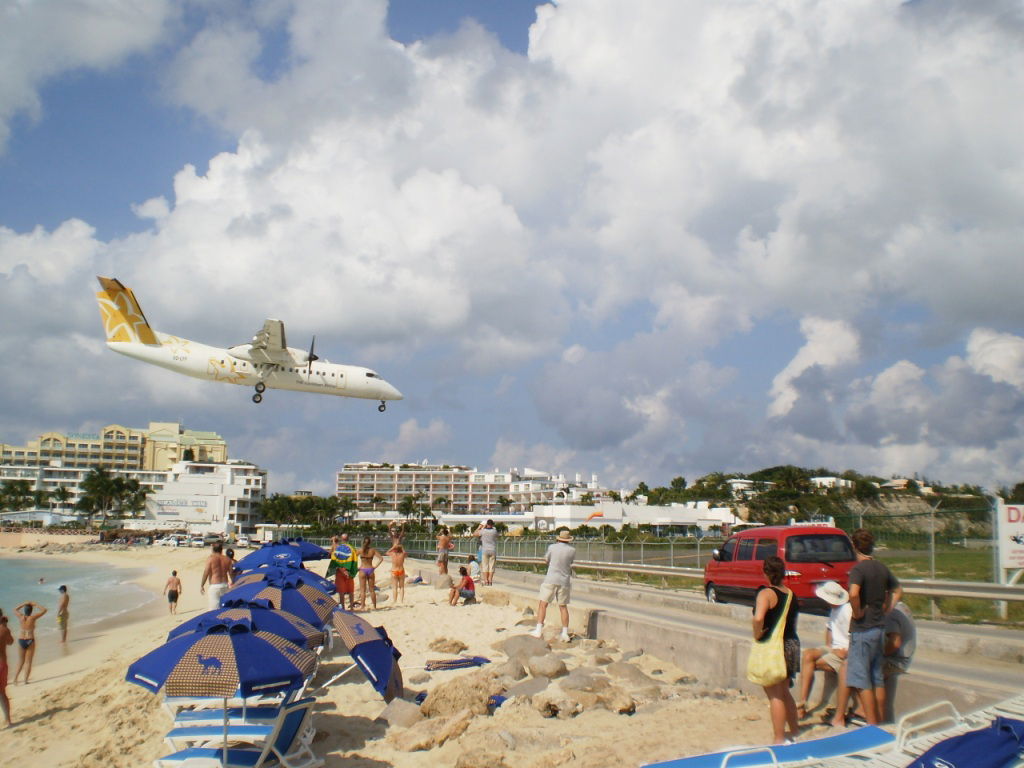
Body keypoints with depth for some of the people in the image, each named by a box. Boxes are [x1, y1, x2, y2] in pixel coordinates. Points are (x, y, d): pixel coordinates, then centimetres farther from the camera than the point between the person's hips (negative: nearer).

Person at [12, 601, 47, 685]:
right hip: (30, 641, -3)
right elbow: (44, 610, -3)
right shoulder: (33, 617, -12)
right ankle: (25, 681, 1)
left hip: (21, 640, 3)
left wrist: (24, 604, 16)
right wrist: (35, 604, 3)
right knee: (28, 661, 3)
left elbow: (15, 610, 19)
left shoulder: (21, 617, -3)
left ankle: (15, 678, 8)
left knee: (20, 661, 17)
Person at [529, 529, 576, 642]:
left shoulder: (552, 547, -5)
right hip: (564, 581, 2)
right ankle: (565, 633, 7)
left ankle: (538, 630, -3)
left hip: (551, 580, -2)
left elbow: (546, 560, 12)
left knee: (543, 604, 4)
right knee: (563, 607, 10)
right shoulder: (572, 550, -1)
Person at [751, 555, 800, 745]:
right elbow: (793, 620, 13)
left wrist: (757, 635, -16)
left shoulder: (766, 594, -16)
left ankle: (779, 740, 5)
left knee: (775, 695, 1)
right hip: (792, 644, 8)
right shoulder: (791, 594, 7)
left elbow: (758, 618, -32)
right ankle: (795, 732, 32)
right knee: (784, 692, 22)